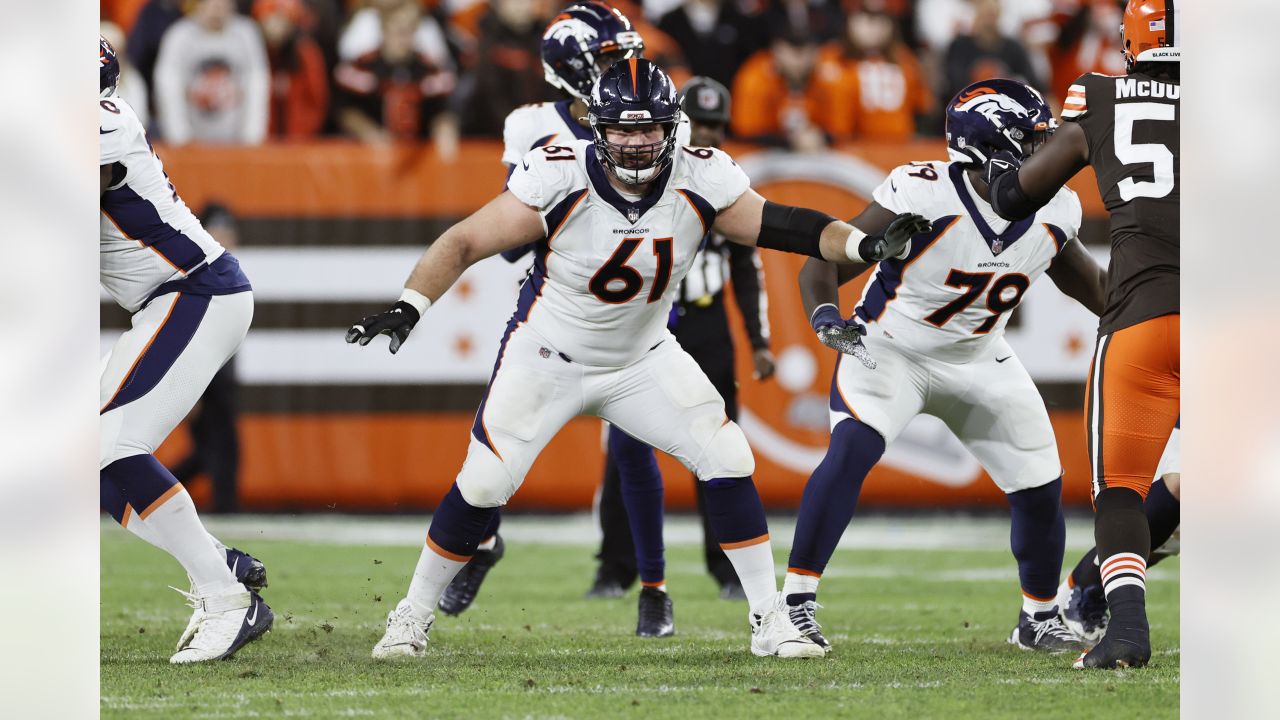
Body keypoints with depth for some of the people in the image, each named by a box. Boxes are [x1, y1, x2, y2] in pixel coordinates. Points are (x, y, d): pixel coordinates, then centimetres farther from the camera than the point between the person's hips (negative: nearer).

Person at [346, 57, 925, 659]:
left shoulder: (699, 183, -17)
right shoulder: (560, 181, -25)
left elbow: (783, 227, -11)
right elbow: (464, 243, -21)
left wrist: (864, 244, -26)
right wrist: (408, 307, -33)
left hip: (643, 361, 3)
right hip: (547, 358, -3)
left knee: (727, 460, -10)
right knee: (483, 484, -8)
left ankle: (769, 620, 0)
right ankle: (413, 616, 12)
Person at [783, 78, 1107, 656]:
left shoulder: (1053, 214, -11)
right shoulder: (922, 197, -29)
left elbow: (1089, 285, 10)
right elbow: (823, 267, -27)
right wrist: (826, 318, -47)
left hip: (979, 363, 5)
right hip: (890, 349, -5)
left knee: (1041, 490, 4)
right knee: (852, 452, -28)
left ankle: (1039, 619, 29)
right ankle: (795, 601, -21)